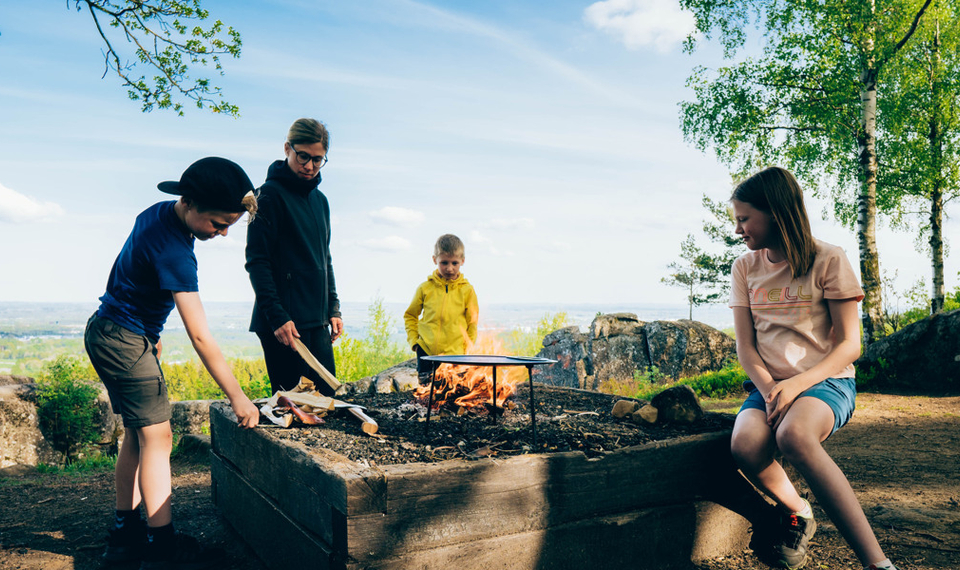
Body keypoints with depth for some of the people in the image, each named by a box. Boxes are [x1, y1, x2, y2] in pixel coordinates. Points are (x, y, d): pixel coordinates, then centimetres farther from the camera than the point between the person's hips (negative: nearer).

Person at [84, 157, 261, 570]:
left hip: (107, 332, 10)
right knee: (157, 436, -7)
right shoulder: (173, 250, -27)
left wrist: (150, 333, 21)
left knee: (136, 433, 13)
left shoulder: (158, 213, 2)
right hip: (124, 340, -10)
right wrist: (237, 398, -25)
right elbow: (200, 337, -28)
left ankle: (125, 533, 21)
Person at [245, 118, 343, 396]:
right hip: (283, 323, -7)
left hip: (317, 321, 7)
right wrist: (276, 316, -18)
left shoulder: (320, 200, 16)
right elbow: (256, 261, -12)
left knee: (327, 396, 8)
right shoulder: (270, 194, -7)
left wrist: (333, 308, 14)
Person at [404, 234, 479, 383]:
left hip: (454, 354, -1)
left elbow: (472, 324, 7)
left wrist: (466, 352, 2)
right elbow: (410, 315, 17)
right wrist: (413, 340, 5)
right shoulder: (425, 288, 4)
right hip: (425, 352, 2)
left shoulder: (467, 290, 1)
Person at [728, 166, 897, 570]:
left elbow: (849, 344, -5)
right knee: (745, 447, -31)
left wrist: (797, 384, -21)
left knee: (793, 435, -39)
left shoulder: (828, 260, -3)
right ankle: (797, 512, 1)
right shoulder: (745, 267, 9)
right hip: (768, 383, 4)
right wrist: (769, 390, -15)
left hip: (826, 380, -3)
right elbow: (745, 345, 5)